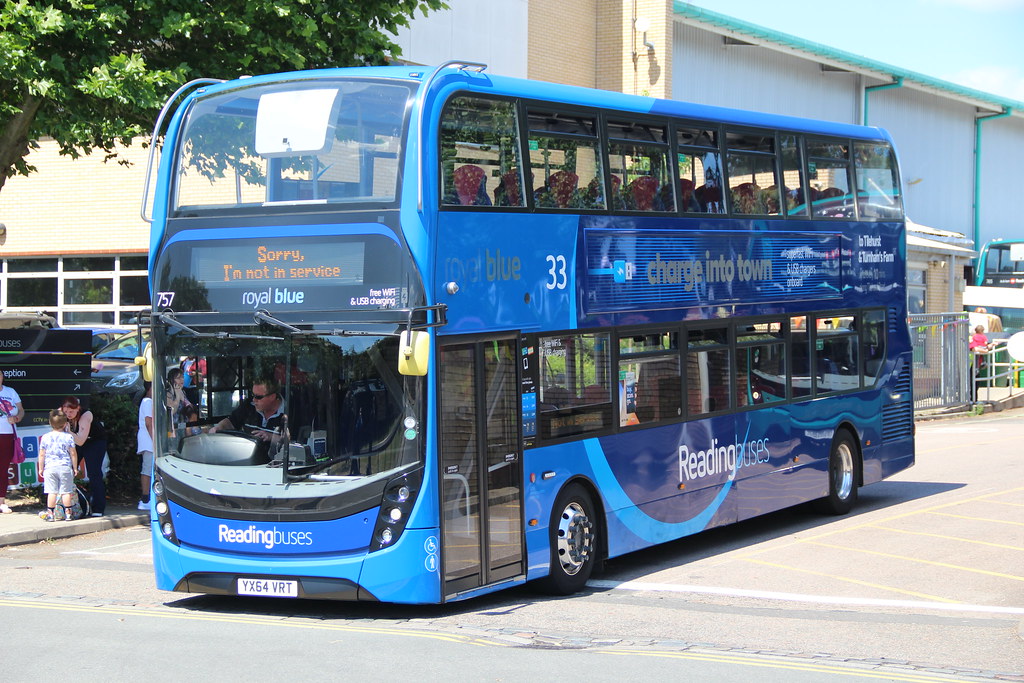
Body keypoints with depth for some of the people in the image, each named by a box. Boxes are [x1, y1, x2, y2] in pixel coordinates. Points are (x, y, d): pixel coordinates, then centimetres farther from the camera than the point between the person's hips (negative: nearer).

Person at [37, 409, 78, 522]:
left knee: (51, 492, 3)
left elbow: (42, 454, 4)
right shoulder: (69, 437, -3)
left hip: (49, 467, 1)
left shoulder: (45, 437, 0)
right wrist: (75, 467, 10)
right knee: (66, 491, 4)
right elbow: (73, 453, 0)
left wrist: (41, 468, 13)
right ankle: (68, 513, 8)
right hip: (65, 466, -1)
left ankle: (50, 513, 4)